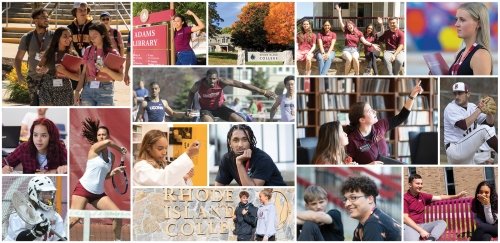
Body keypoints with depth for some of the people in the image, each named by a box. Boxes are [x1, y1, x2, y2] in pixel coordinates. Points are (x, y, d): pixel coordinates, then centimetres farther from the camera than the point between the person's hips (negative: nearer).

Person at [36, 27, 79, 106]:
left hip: (64, 91, -1)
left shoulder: (72, 54, -3)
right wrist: (41, 69, -12)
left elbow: (78, 76, -8)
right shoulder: (49, 52, 1)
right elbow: (38, 67, 11)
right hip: (47, 90, 1)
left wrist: (64, 72, -23)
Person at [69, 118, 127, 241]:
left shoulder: (112, 156, 10)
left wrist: (115, 171, -2)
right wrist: (120, 149, -14)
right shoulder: (94, 148, -8)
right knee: (73, 220, -17)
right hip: (83, 189, -6)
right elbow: (108, 142, -30)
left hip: (99, 193, 6)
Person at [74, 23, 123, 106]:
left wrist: (106, 70, -21)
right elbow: (84, 72, 11)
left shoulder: (112, 53, -2)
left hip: (105, 91, -3)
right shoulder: (88, 50, 8)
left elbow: (120, 77, -5)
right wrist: (77, 90, 3)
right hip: (88, 90, 3)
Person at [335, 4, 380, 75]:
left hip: (354, 50, 0)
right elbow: (341, 22, 6)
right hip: (346, 50, 0)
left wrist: (372, 45, -20)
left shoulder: (359, 33, 8)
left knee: (355, 58, -37)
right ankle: (345, 75, -29)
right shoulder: (346, 32, 10)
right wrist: (339, 12, 4)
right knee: (349, 58, -37)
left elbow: (364, 41, -3)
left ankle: (357, 75, -28)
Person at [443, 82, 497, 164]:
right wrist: (479, 109, -22)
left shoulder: (472, 106, 11)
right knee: (484, 129, -21)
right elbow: (464, 125, -27)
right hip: (455, 149, -8)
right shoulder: (450, 108, -10)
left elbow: (490, 123, 1)